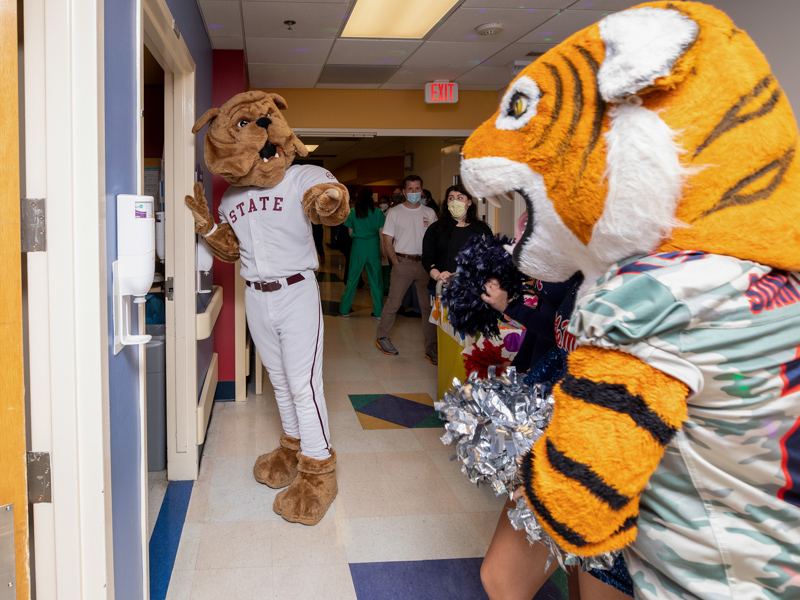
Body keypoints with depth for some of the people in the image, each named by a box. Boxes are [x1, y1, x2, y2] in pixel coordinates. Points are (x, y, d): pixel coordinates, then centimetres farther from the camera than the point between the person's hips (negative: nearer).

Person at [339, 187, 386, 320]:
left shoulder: (352, 212, 0)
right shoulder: (378, 212, -2)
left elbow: (350, 233, 6)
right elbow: (382, 234, -2)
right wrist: (383, 250, 7)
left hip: (358, 246, 0)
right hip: (374, 247, 0)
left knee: (352, 279, 9)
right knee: (376, 280, 6)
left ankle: (344, 310, 15)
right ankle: (378, 313, 9)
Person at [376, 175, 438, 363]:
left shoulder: (429, 213, 11)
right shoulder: (394, 212, 3)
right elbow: (387, 241, 1)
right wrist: (396, 262, -8)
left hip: (425, 263, 3)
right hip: (402, 262, -2)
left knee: (429, 305, 2)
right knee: (393, 303, 1)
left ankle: (431, 347, 7)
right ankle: (382, 338, 19)